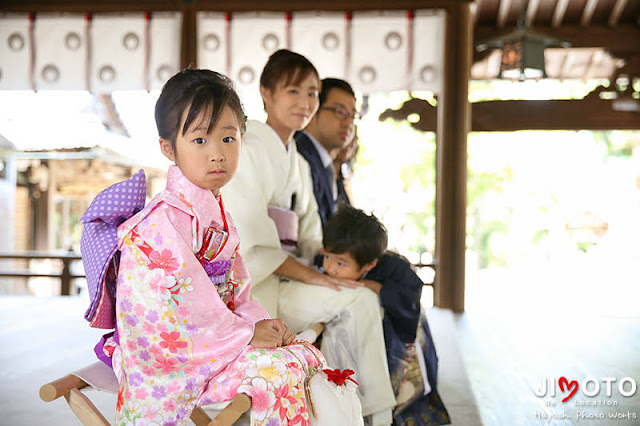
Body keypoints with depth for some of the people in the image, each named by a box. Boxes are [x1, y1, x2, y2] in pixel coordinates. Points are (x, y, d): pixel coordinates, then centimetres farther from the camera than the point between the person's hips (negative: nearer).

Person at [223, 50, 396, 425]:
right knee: (357, 302, -20)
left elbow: (310, 239, 15)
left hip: (284, 279, 8)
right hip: (249, 286, -8)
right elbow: (251, 243, -16)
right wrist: (312, 276, -19)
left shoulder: (299, 164, 20)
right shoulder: (248, 149, -7)